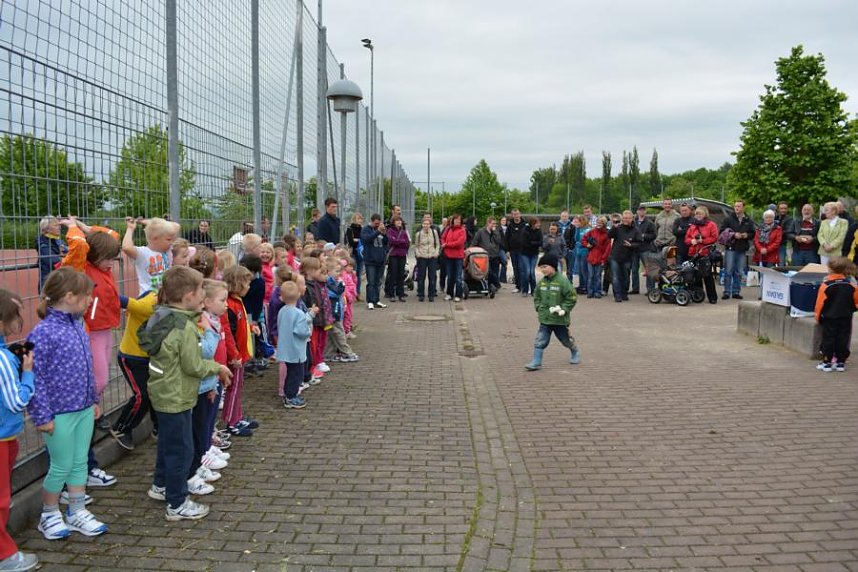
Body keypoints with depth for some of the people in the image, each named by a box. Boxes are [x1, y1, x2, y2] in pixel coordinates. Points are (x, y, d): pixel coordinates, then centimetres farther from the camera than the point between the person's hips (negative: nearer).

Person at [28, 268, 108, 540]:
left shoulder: (77, 325, 4)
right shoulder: (43, 332, -19)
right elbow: (34, 377, -18)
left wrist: (93, 400, 17)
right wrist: (42, 416, -16)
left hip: (84, 409, 7)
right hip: (60, 414, -7)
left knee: (80, 463, 16)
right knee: (61, 467, 8)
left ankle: (77, 512, 30)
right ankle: (49, 515, 29)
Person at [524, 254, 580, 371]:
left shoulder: (562, 281, -15)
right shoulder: (542, 282, 2)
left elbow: (571, 298, -12)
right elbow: (537, 296, 17)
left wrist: (564, 310, -17)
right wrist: (538, 308, 4)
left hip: (560, 319, -4)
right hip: (545, 318, 4)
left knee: (566, 340, 16)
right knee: (540, 341, -4)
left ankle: (575, 352, 43)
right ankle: (536, 362, 1)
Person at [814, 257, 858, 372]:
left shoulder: (826, 284, -15)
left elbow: (820, 303, -10)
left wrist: (817, 316, 4)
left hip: (829, 318, -3)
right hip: (846, 318, 3)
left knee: (828, 339, 4)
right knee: (843, 340, 10)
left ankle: (827, 362, 7)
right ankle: (840, 362, 15)